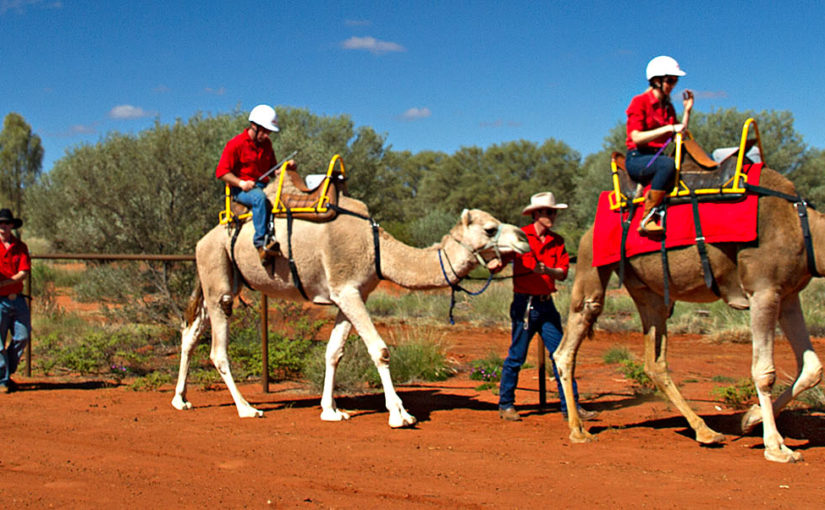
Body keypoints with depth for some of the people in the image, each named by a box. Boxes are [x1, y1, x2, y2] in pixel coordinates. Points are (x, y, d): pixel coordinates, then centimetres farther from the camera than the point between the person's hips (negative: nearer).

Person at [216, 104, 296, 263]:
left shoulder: (266, 144, 17)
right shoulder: (236, 144, -4)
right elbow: (221, 172, -9)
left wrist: (287, 166, 4)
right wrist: (241, 183, -21)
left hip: (263, 187, 7)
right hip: (240, 190, -7)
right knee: (259, 197, -38)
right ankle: (261, 243, -43)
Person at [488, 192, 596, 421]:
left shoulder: (557, 241, 9)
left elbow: (563, 273, 2)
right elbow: (496, 263, -3)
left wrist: (547, 270, -18)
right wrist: (494, 264, -26)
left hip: (547, 304, 5)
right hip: (524, 304, -4)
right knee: (516, 357, 1)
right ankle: (506, 404, 16)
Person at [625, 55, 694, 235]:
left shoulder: (668, 107, 17)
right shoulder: (639, 102, -3)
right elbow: (636, 137, -15)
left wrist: (687, 111, 8)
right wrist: (669, 128, -17)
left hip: (658, 157, 7)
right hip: (637, 158, -7)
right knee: (668, 164, -37)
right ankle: (647, 219, -33)